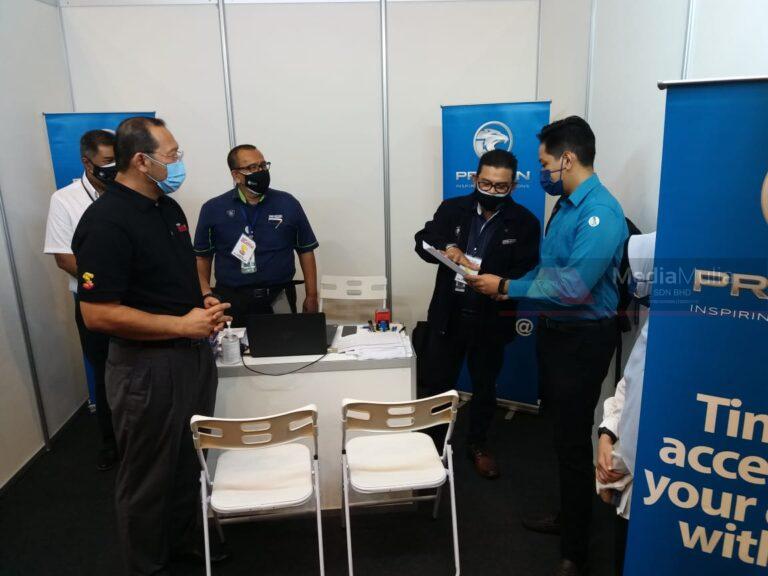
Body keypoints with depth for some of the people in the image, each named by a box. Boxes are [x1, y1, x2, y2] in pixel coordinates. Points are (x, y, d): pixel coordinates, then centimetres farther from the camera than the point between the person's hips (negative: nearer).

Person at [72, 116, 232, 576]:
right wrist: (183, 324, -20)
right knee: (149, 476, 11)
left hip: (196, 354, 8)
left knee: (191, 461, 23)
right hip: (148, 367, -8)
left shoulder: (169, 207, 8)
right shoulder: (106, 222, -19)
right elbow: (98, 314, -23)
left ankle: (185, 537, 46)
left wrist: (204, 304, 1)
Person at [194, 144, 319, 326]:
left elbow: (306, 251, 6)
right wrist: (206, 295, -4)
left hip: (280, 299, 1)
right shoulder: (213, 209, 2)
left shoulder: (288, 204, 1)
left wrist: (312, 296, 3)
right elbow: (202, 256, 9)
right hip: (231, 301, 0)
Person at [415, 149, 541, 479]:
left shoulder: (525, 223, -6)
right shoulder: (452, 209, 0)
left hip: (491, 321, -1)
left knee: (485, 387, 16)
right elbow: (423, 241, -3)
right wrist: (448, 248, -23)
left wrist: (480, 272, -26)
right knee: (437, 384, 11)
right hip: (448, 315, 1)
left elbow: (524, 275, -13)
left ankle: (477, 445, 38)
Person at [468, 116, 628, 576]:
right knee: (560, 431, 21)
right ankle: (568, 516, 41)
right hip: (555, 331, 9)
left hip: (583, 339, -9)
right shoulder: (566, 204, 8)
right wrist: (511, 291, 3)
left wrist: (506, 287, -22)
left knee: (574, 442, 1)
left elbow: (572, 287, -29)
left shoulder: (600, 212, -22)